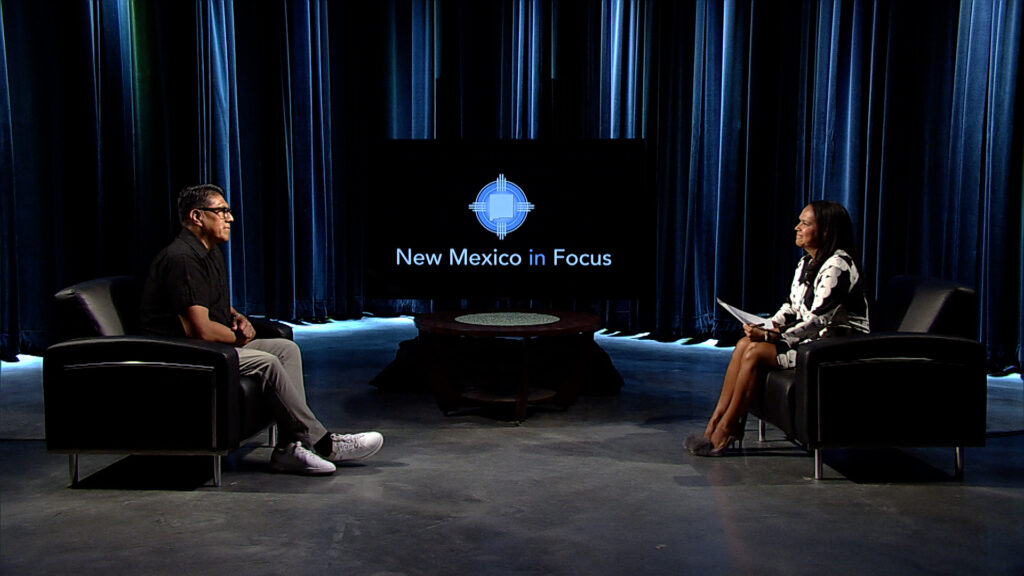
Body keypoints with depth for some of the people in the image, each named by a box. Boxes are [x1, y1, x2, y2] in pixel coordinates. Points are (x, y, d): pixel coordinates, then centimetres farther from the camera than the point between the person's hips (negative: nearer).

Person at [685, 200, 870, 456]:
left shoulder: (838, 266, -19)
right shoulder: (806, 263, 11)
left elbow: (817, 321, -24)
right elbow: (791, 307, 15)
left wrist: (770, 337, -22)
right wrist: (768, 326, -5)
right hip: (811, 338, 9)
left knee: (756, 353, -21)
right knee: (745, 344, -10)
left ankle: (725, 433, -12)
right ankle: (716, 422, -11)